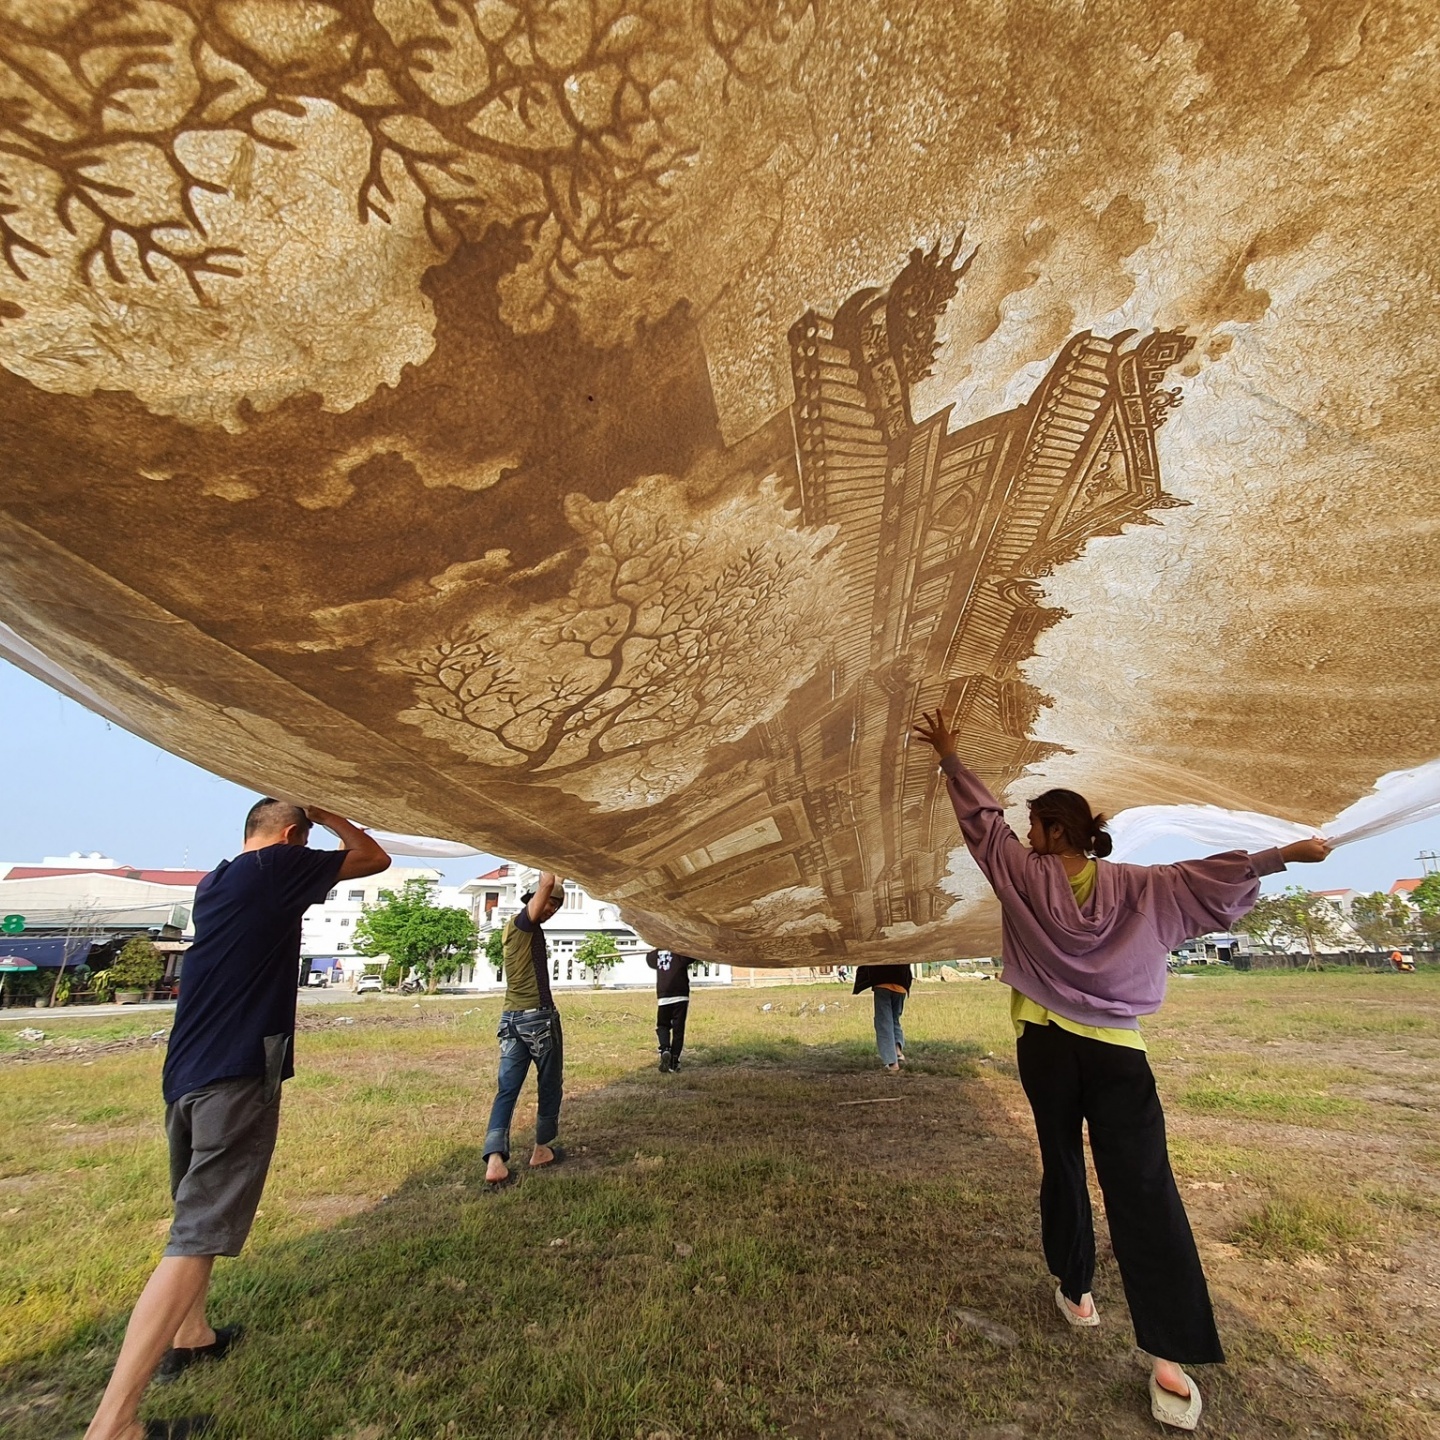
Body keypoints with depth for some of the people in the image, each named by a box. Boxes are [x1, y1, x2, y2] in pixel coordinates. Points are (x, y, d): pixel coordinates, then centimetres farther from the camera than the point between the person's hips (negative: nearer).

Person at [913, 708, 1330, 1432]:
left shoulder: (1024, 875, -5)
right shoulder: (1133, 885, -2)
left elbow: (982, 818, 0)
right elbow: (1212, 878, -2)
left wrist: (950, 758, 8)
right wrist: (1287, 853, 8)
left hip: (1045, 1043, 0)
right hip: (1117, 1050, 1)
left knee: (1062, 1166, 16)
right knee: (1142, 1186, 1)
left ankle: (1075, 1289, 30)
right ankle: (1170, 1352, 1)